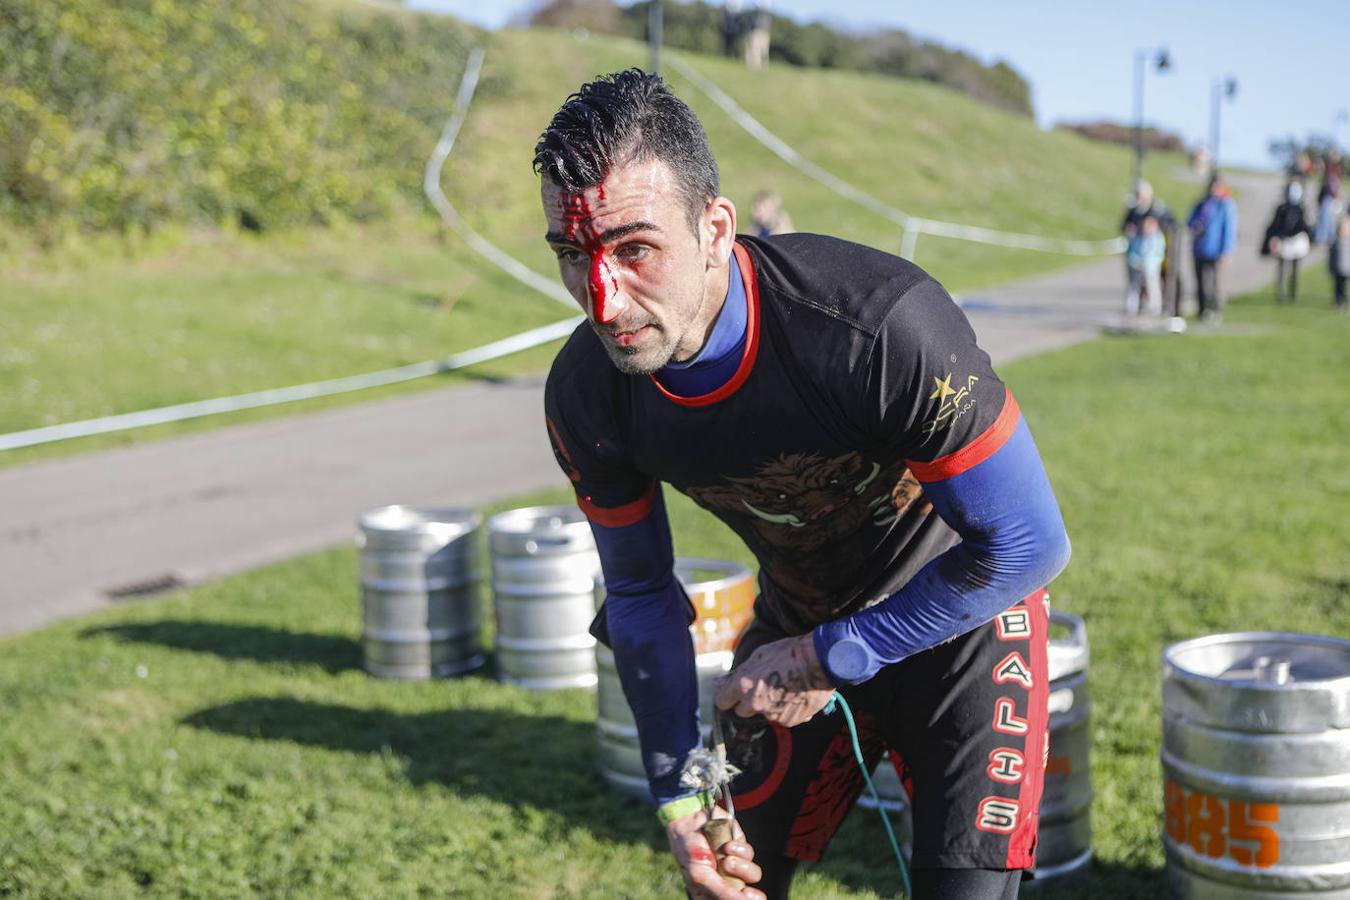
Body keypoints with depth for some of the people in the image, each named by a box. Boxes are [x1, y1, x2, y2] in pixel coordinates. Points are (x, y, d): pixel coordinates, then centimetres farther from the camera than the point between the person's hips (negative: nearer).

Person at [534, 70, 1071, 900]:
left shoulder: (883, 323, -35)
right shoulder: (587, 397, -19)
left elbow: (1027, 543, -24)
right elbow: (642, 594, -1)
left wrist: (828, 661, -20)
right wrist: (678, 791, -4)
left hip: (959, 612, -4)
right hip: (800, 624, 4)